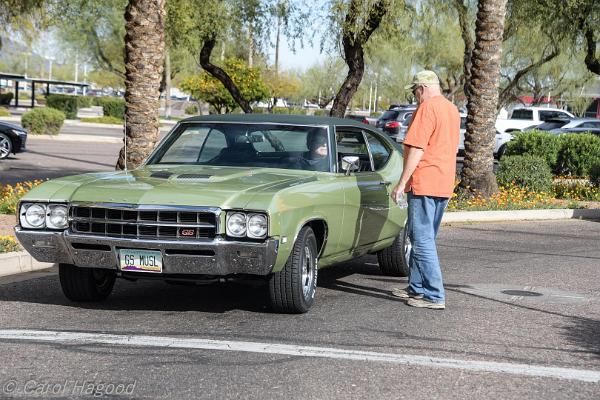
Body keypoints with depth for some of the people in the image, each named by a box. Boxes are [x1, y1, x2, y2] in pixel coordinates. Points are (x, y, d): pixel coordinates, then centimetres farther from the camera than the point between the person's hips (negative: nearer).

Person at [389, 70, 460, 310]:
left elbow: (416, 149, -17)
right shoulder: (452, 110, 17)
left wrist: (402, 183, -15)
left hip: (424, 183, -9)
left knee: (422, 239, -7)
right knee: (424, 238, 17)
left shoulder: (427, 108, -12)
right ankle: (417, 288, 23)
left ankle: (434, 296, -9)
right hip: (445, 184, 9)